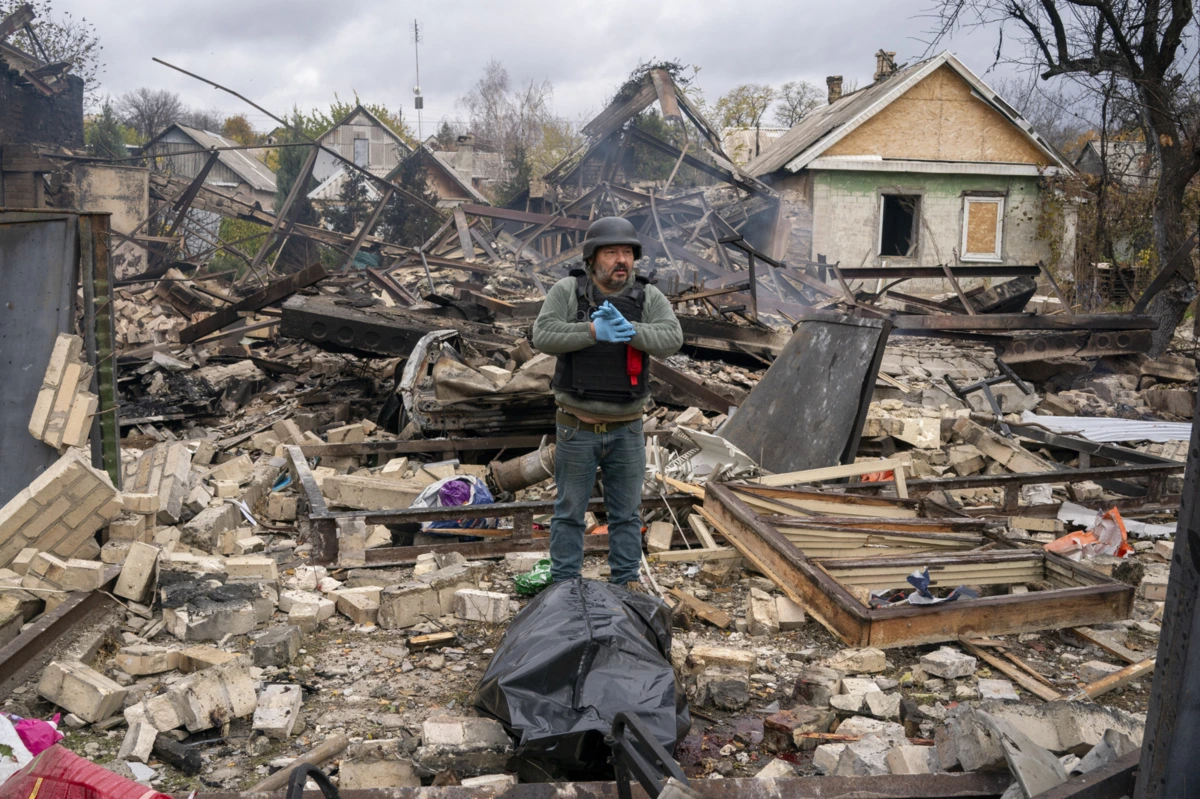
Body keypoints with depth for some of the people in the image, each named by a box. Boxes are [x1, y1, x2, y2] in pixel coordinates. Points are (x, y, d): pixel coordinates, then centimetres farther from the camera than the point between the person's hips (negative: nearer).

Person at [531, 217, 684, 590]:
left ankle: (626, 583, 26)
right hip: (577, 428, -1)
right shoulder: (567, 291, -7)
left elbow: (672, 338, -18)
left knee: (626, 513, 12)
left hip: (626, 429, 2)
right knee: (569, 512, 10)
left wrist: (629, 330, -32)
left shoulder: (649, 297, -4)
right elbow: (543, 335, -19)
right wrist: (593, 331, -29)